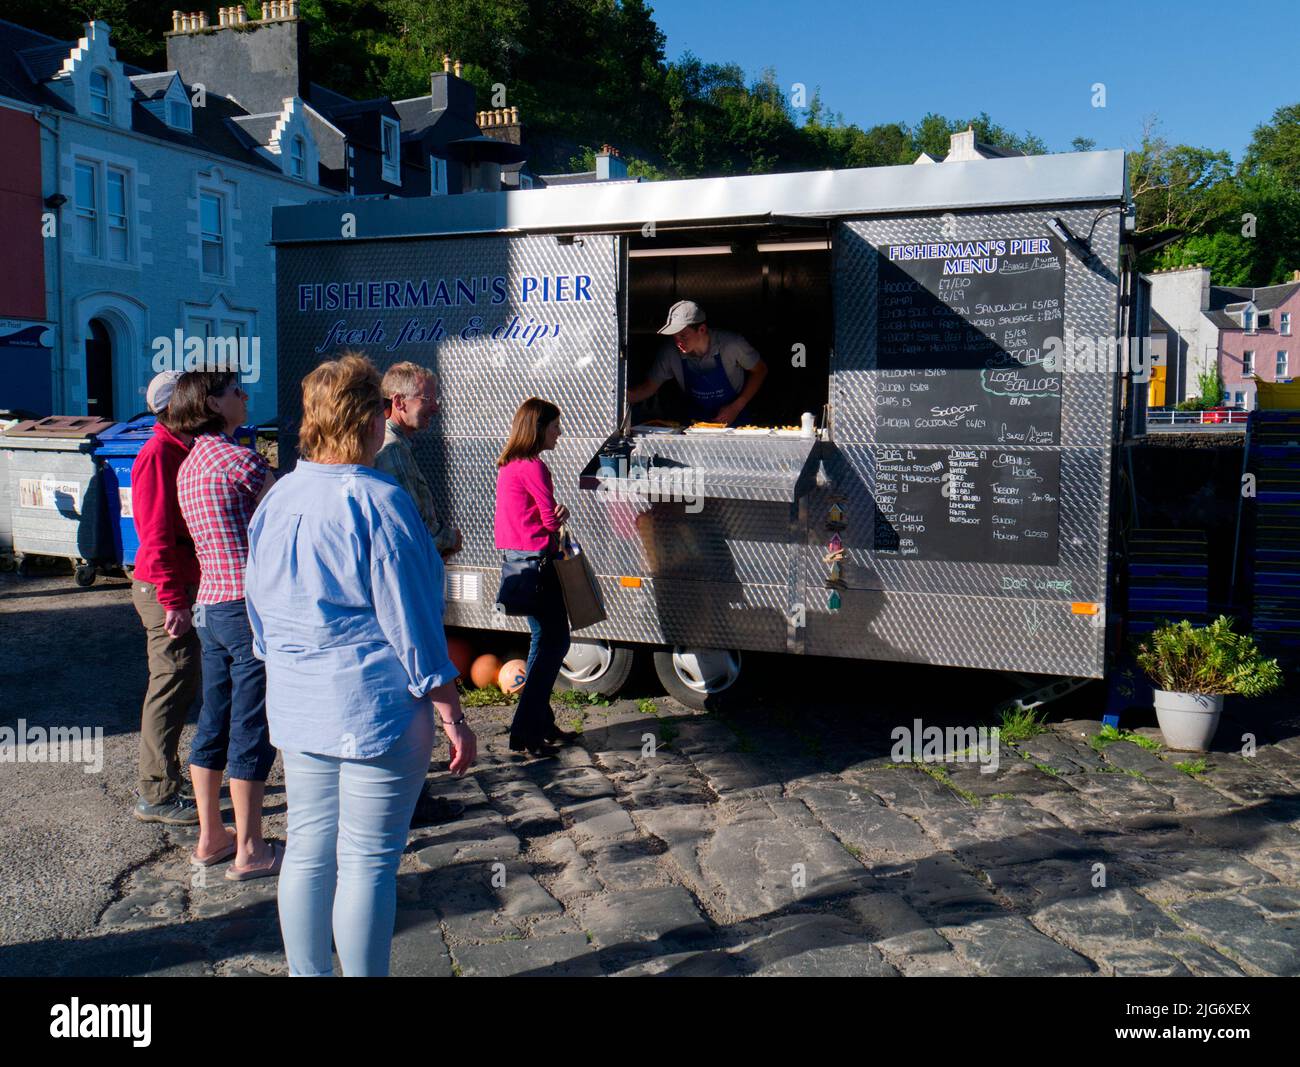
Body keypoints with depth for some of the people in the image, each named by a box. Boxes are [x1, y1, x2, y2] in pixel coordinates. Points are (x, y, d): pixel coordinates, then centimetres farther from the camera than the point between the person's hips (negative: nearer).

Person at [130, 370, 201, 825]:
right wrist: (175, 602, -25)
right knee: (172, 686, -4)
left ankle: (162, 780, 29)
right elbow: (156, 536, -22)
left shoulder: (182, 452, 15)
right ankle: (157, 796, 5)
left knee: (179, 684, 16)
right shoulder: (158, 454, -16)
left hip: (181, 587, 10)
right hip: (165, 590, -10)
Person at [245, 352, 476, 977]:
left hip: (298, 708, 7)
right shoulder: (377, 502, -16)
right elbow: (413, 625, -16)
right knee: (367, 861, 2)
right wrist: (452, 718, -9)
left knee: (306, 850, 16)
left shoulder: (277, 498, 6)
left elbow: (260, 614, 15)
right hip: (376, 708, -7)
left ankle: (307, 972, 29)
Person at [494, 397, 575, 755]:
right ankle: (525, 732, 0)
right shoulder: (533, 467, -16)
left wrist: (557, 513, -6)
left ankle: (541, 723, 26)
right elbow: (551, 521, -13)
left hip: (518, 559, 10)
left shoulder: (509, 465, 14)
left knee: (546, 643, 18)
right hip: (536, 561, -10)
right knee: (554, 643, -3)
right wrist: (560, 515, 10)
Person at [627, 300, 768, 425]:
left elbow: (760, 370, -2)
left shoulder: (731, 344, -17)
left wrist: (736, 407, -10)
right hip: (695, 424, 2)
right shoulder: (671, 352, -12)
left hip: (735, 421, -2)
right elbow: (649, 388, -3)